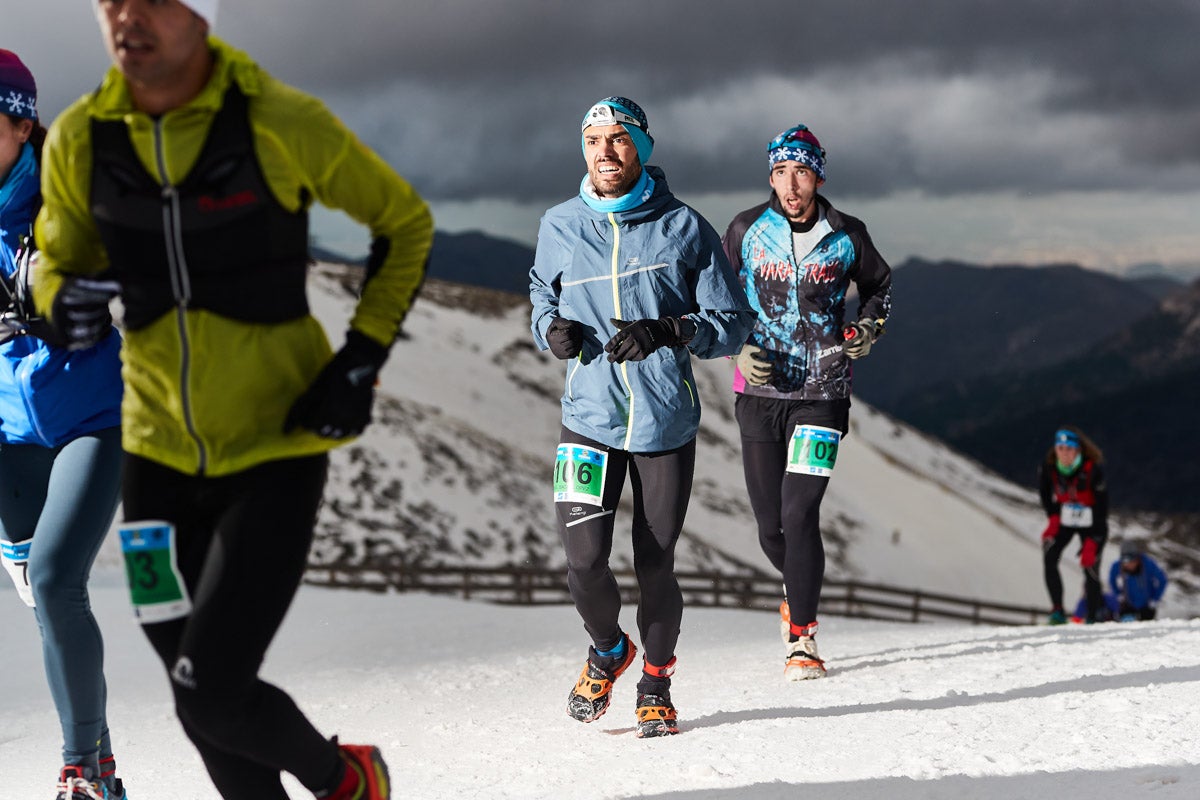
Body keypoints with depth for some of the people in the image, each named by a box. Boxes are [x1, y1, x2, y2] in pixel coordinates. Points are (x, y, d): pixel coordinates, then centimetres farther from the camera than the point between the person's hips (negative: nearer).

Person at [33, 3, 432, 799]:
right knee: (201, 701, 10)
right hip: (161, 453, 4)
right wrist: (64, 299, -13)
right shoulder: (79, 139, -5)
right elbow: (56, 258, 11)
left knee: (211, 694, -13)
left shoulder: (281, 124, -15)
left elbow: (406, 222, 0)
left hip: (278, 446, -4)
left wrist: (363, 358, -9)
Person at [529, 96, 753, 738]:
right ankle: (607, 649, 24)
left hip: (667, 420, -1)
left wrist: (668, 331, -19)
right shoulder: (559, 228, 4)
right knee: (584, 560, -9)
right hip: (590, 415, 1)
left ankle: (656, 683, 29)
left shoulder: (684, 227, -2)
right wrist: (552, 330, -3)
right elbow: (542, 295, 21)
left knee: (655, 564, 4)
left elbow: (731, 322, -1)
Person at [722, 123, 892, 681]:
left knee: (799, 513, -15)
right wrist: (739, 347, -4)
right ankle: (799, 590, 38)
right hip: (760, 390, 2)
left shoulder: (846, 236, -1)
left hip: (822, 394, -2)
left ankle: (802, 638, -6)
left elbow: (878, 283, 18)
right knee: (770, 525, 6)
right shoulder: (746, 231, 0)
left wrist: (868, 329, 1)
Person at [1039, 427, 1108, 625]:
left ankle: (1093, 618, 2)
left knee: (1090, 567, -11)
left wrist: (1091, 543, -22)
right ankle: (1057, 610, -18)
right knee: (1049, 559, -19)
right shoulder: (1047, 467, -19)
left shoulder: (1093, 469, -28)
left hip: (1091, 524, -3)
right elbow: (1044, 492, 5)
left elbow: (1102, 507, -21)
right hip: (1063, 518, 3)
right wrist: (1053, 518, -3)